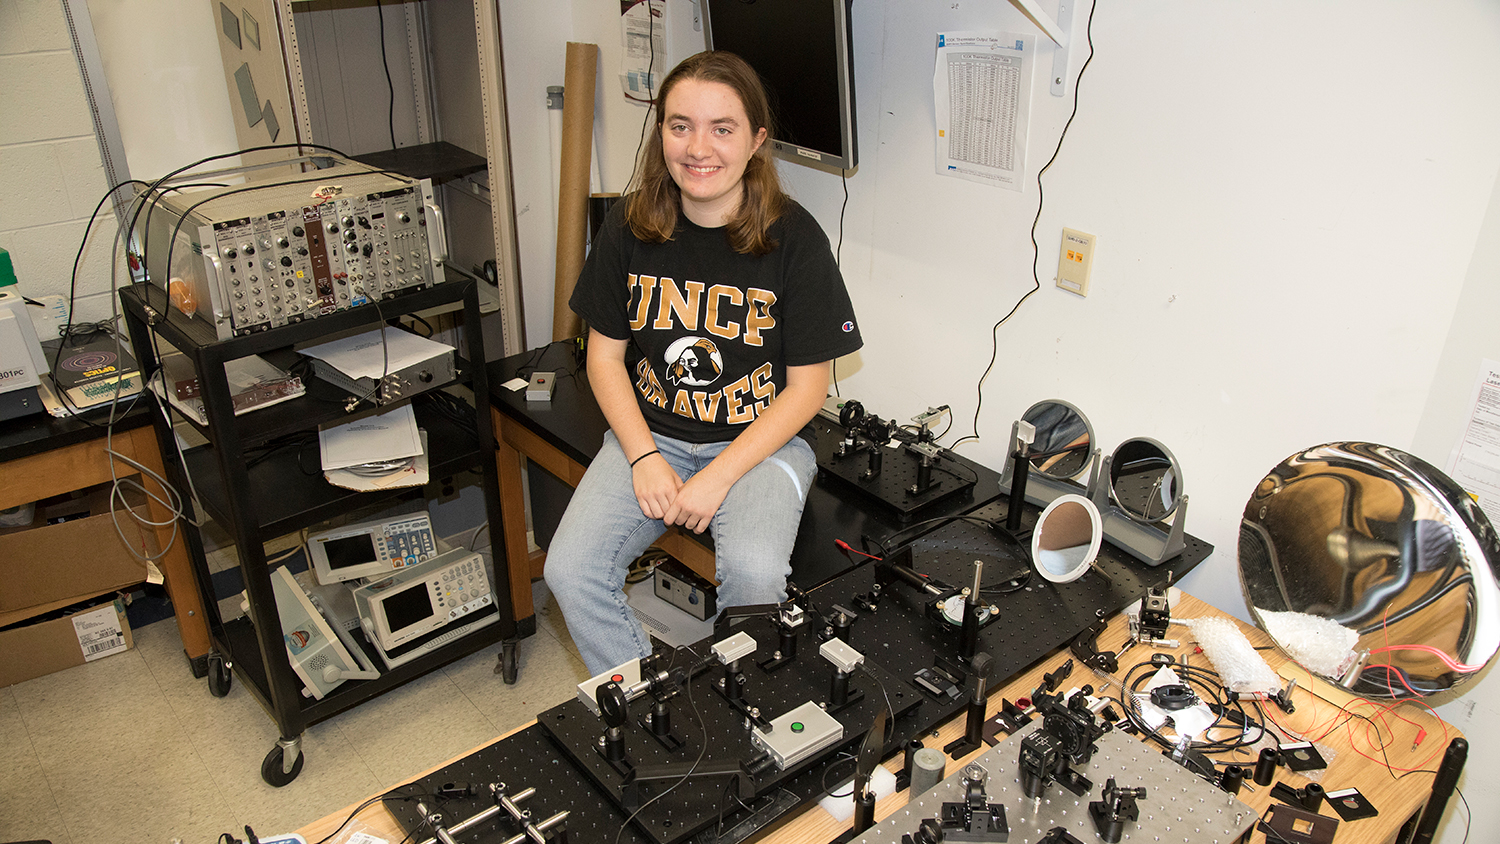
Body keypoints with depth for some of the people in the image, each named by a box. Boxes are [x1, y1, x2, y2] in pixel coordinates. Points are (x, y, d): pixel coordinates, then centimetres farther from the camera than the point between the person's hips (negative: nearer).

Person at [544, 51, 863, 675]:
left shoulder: (793, 237, -11)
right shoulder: (630, 226, -2)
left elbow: (807, 387, -9)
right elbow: (605, 353, 4)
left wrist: (719, 477, -17)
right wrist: (644, 458, -11)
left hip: (761, 440, -3)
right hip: (651, 432, 3)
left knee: (754, 574, -29)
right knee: (570, 571, -17)